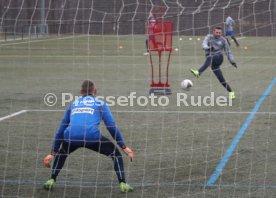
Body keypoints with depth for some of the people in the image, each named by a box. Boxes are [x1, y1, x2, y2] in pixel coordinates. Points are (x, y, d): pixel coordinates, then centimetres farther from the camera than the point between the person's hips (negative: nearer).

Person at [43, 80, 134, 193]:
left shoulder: (73, 104, 31)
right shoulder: (100, 104, 22)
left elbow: (61, 130, 33)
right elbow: (112, 127, 13)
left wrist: (53, 152, 37)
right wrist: (123, 146, 19)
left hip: (71, 136, 3)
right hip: (92, 135, -3)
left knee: (61, 153, 36)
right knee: (115, 153, 18)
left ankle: (51, 181, 25)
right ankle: (122, 184, 5)